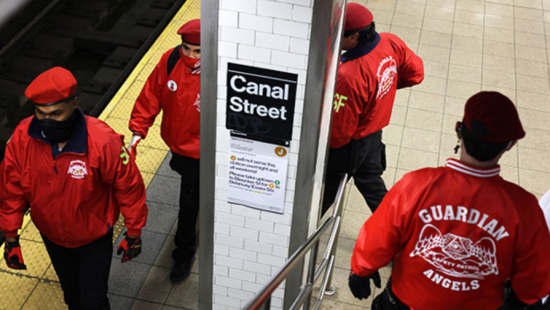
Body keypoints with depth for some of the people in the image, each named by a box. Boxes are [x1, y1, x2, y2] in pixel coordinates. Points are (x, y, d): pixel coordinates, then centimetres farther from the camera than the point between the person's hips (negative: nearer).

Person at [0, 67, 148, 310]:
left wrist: (134, 234, -10)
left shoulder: (102, 141, -33)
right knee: (71, 290, 29)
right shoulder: (22, 137, -23)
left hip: (95, 238, -3)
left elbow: (129, 187, -19)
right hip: (51, 235, 3)